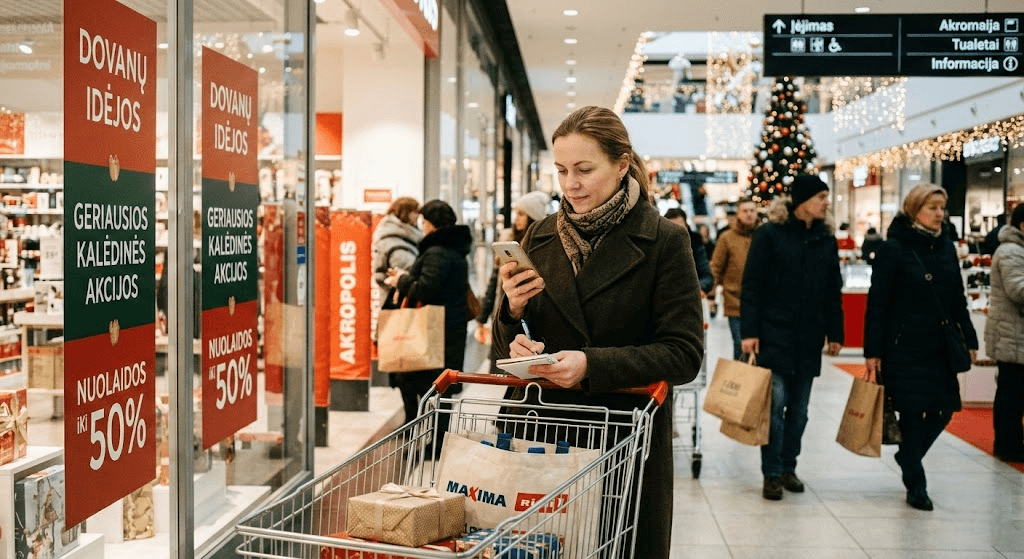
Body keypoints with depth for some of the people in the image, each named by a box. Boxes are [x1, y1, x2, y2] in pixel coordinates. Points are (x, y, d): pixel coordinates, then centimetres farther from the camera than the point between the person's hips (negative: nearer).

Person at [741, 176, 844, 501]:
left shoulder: (826, 240, 10)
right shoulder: (770, 235, -4)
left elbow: (833, 291, 15)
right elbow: (751, 286, -6)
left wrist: (834, 333, 11)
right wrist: (749, 331, -12)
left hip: (809, 339, 5)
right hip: (774, 335, -5)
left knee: (799, 409, 10)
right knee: (775, 405, -7)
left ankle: (789, 468, 22)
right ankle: (772, 474, 3)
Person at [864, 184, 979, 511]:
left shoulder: (946, 246, 10)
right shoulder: (894, 248, -7)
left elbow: (958, 298, 15)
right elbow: (877, 302, -9)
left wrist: (969, 340, 11)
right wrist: (873, 351, -13)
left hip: (939, 346, 6)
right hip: (904, 346, -6)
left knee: (944, 408, 5)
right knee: (913, 410, -3)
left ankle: (907, 456, 31)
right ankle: (916, 485, 10)